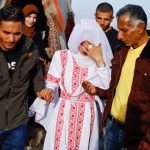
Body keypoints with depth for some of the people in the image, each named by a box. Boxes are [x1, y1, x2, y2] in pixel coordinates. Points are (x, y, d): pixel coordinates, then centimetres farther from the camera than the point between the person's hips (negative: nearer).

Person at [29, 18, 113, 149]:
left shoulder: (100, 61, 1)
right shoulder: (61, 56, -3)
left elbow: (106, 87, -11)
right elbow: (50, 86, 0)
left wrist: (99, 60, -15)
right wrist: (39, 109, -1)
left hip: (87, 114, 1)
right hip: (64, 111, -1)